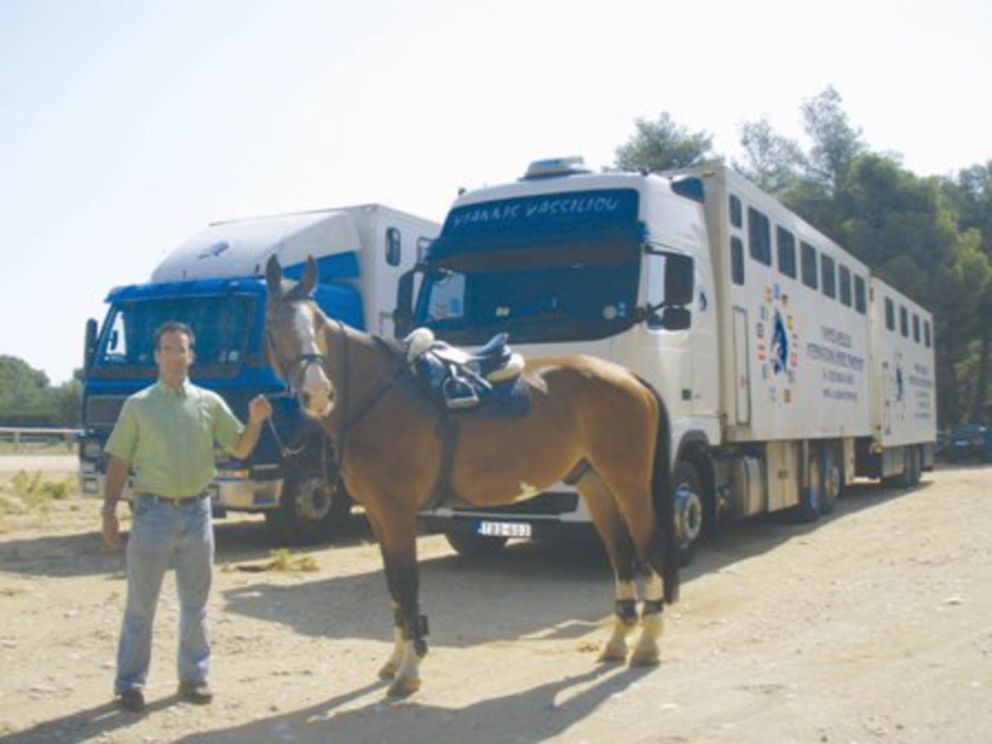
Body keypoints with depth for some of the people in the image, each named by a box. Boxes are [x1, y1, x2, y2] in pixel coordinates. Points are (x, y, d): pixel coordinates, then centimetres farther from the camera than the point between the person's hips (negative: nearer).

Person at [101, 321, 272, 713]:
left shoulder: (210, 403, 5)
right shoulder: (138, 405, 0)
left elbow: (241, 449, 6)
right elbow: (119, 462, 1)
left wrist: (255, 421, -12)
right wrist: (109, 510, -5)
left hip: (197, 511, 2)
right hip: (153, 510, -2)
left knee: (195, 602, 12)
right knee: (140, 604, 5)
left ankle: (193, 677, 23)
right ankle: (129, 683, 14)